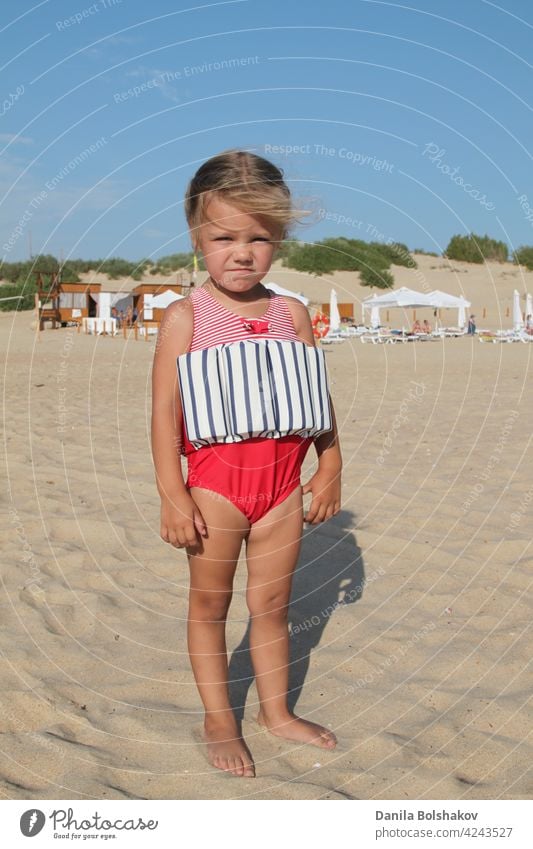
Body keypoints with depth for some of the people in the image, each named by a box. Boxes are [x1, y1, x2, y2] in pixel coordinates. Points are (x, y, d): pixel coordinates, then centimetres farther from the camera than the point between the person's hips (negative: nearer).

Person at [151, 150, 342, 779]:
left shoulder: (292, 314, 5)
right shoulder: (186, 316, -7)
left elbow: (319, 398, 10)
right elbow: (165, 409, -10)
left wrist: (330, 467, 8)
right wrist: (173, 495, -15)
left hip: (282, 483, 3)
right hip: (215, 482, -3)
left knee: (272, 602, 14)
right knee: (209, 603, 9)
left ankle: (276, 710, 31)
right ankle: (218, 719, 25)